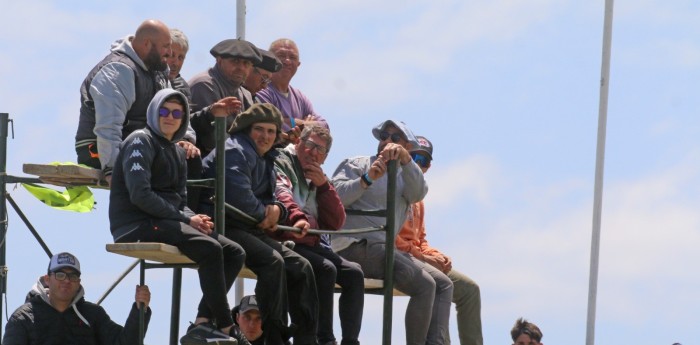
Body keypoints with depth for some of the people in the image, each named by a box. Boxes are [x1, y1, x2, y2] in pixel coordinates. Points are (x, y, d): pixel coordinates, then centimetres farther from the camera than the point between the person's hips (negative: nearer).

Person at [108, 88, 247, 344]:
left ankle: (203, 323, -14)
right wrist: (186, 219, -17)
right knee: (210, 248, -27)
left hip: (167, 224, 9)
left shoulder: (177, 152, 20)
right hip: (135, 225, -9)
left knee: (234, 253, -5)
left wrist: (193, 218, -7)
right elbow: (140, 195, -18)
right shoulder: (141, 142, -6)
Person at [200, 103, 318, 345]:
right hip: (223, 227, -10)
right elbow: (239, 195, -26)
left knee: (300, 267, -1)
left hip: (250, 230, 10)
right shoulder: (236, 152, -10)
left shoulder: (266, 160, 21)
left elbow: (267, 198, 21)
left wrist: (276, 209, -4)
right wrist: (263, 214, -9)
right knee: (272, 261, -31)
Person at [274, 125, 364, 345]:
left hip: (313, 245, 8)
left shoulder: (318, 179, 25)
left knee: (353, 273, -9)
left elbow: (335, 223, 14)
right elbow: (281, 195, -21)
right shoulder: (281, 164, 3)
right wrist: (297, 218, -41)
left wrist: (323, 185, 2)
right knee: (326, 269, -28)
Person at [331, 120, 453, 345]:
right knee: (424, 285, -21)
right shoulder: (358, 164, 10)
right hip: (355, 245, -8)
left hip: (384, 248, 8)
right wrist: (367, 179, -22)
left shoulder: (404, 176, 25)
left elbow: (417, 193, -1)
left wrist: (404, 158, -18)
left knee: (443, 286, 0)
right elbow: (336, 196, -8)